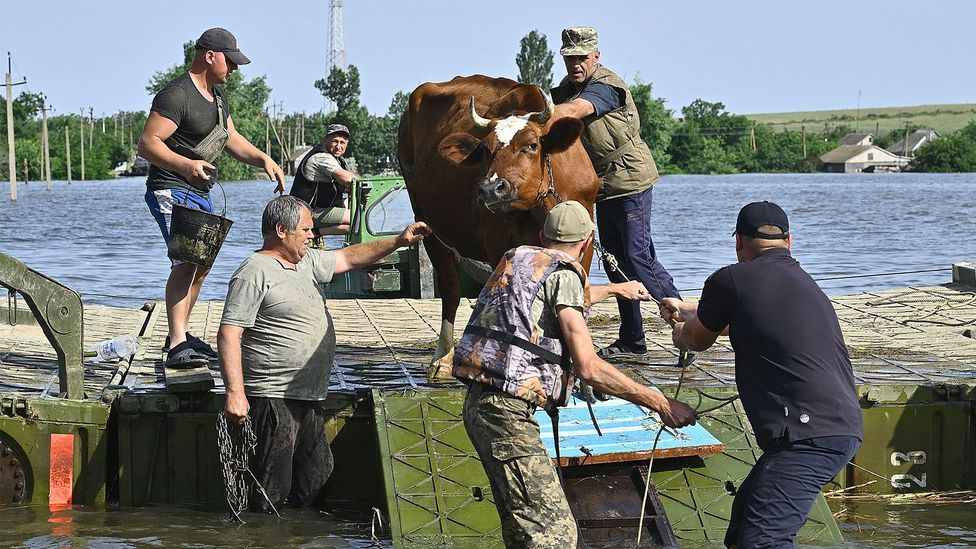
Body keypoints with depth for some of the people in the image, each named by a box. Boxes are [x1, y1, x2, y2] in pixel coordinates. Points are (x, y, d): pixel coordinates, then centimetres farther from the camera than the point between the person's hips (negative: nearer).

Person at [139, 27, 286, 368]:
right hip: (172, 191, -11)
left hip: (200, 194, 11)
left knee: (201, 263, 20)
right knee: (186, 260, -25)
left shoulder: (217, 94, 14)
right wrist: (185, 165, -39)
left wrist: (263, 160, 7)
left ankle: (180, 335, 35)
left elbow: (230, 138, 24)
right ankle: (177, 346, -33)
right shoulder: (177, 96, -18)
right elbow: (147, 144, -24)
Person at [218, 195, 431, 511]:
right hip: (274, 399, -9)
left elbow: (349, 258, 31)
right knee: (269, 495, -10)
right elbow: (228, 334, -17)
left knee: (314, 484, 11)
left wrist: (398, 242, 24)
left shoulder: (306, 262, 16)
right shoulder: (255, 273, -12)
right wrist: (235, 393, -24)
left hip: (309, 400, 9)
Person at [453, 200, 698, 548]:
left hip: (480, 402, 10)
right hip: (508, 411, -10)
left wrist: (616, 289, 61)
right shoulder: (563, 274, -7)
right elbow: (588, 367, -14)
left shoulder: (519, 259, 19)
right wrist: (660, 404, -10)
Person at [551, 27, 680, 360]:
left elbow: (572, 111, -34)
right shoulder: (569, 87, 12)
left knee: (638, 255, -11)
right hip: (604, 186, 9)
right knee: (614, 261, 9)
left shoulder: (605, 86, -18)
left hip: (630, 180, -9)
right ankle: (632, 341, 14)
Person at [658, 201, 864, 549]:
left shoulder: (731, 281, -3)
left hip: (810, 433, -9)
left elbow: (697, 340, 16)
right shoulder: (801, 281, 24)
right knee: (745, 511, 20)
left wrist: (679, 330, 40)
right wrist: (686, 310, 60)